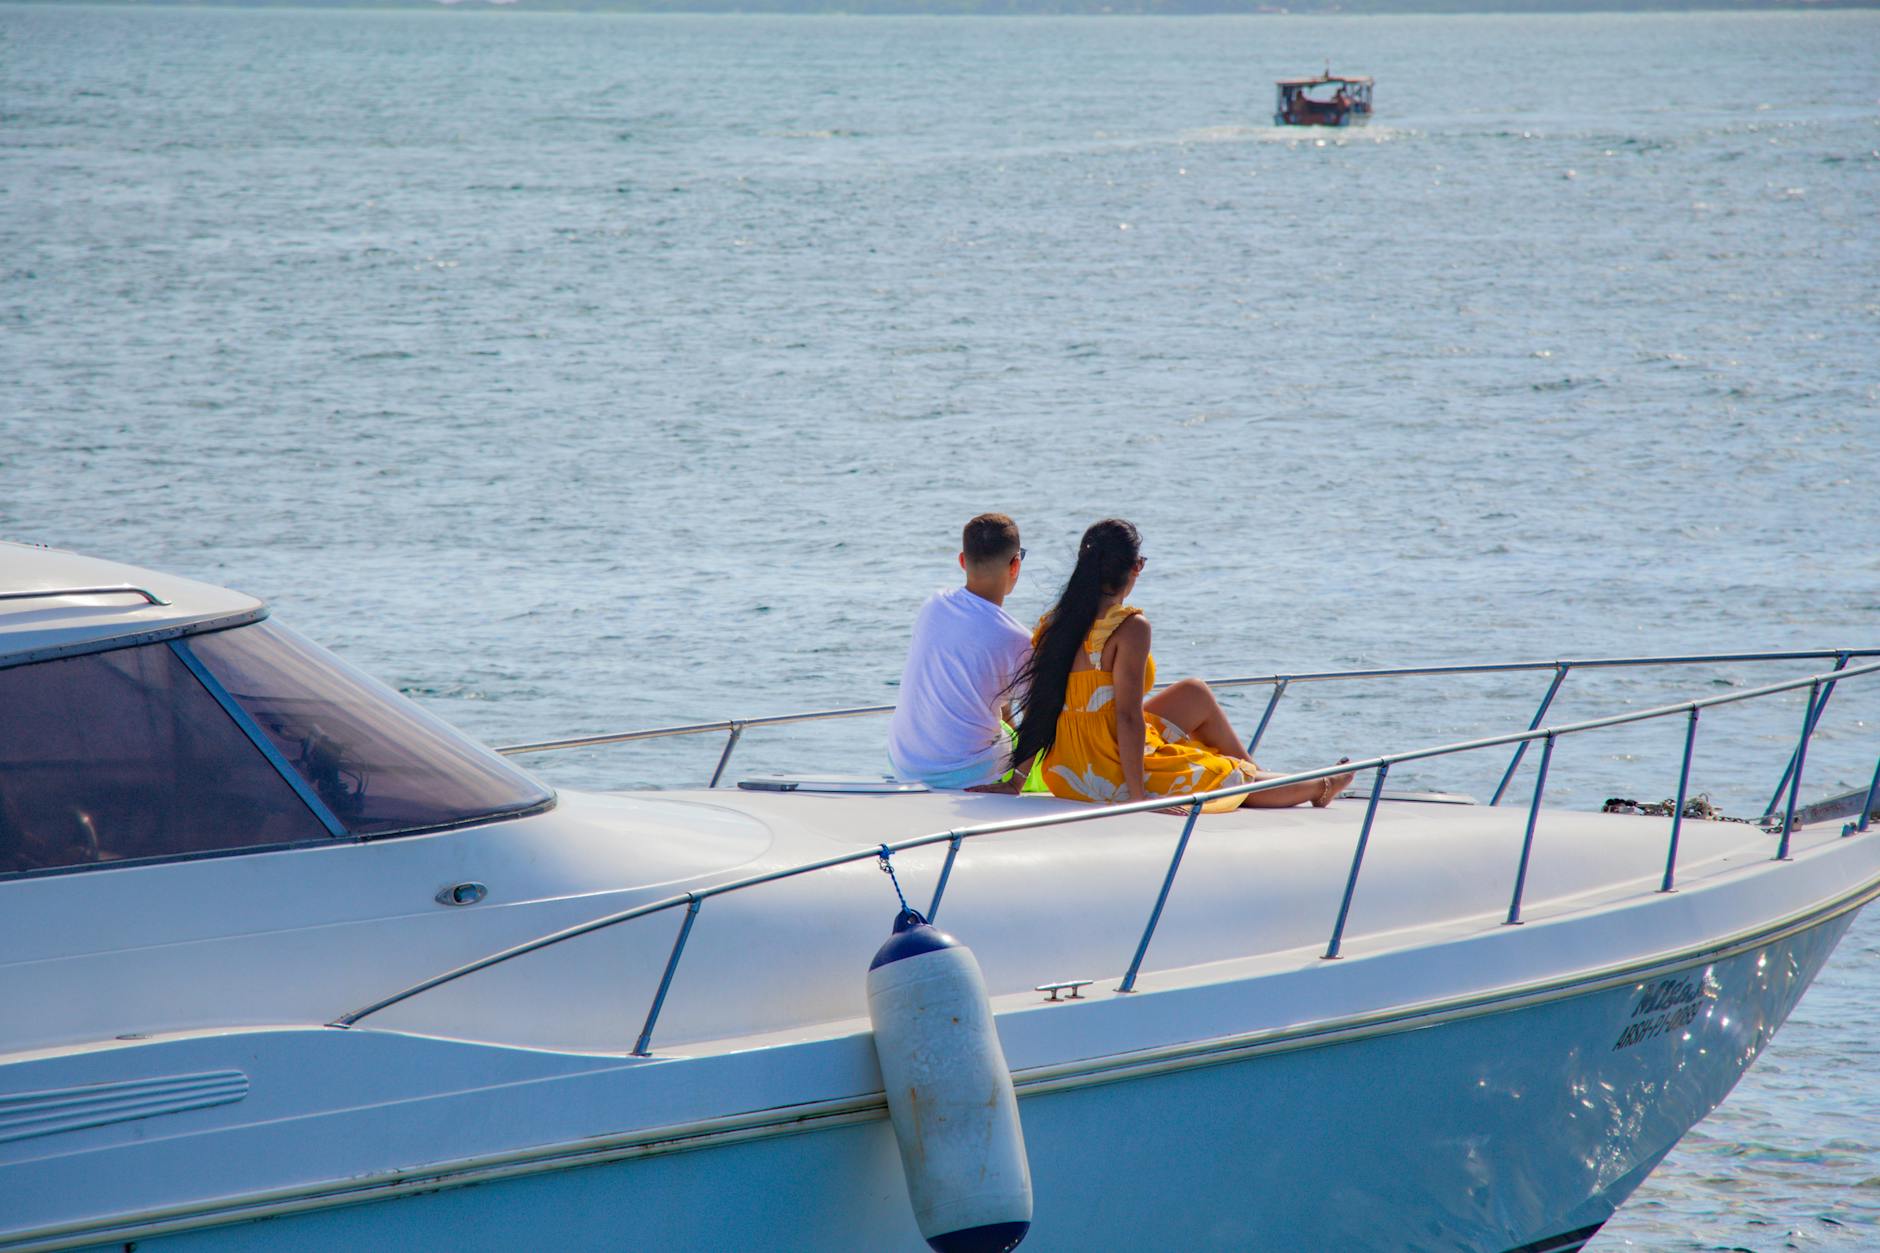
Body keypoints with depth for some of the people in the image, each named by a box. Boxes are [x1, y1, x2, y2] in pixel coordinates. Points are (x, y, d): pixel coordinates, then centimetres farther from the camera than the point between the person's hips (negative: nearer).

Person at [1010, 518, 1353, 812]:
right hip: (1112, 778, -9)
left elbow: (1038, 707, 3)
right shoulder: (1130, 627, -19)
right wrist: (1137, 796, -21)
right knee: (1240, 780, 16)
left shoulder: (1051, 624, 2)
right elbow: (1128, 715, -23)